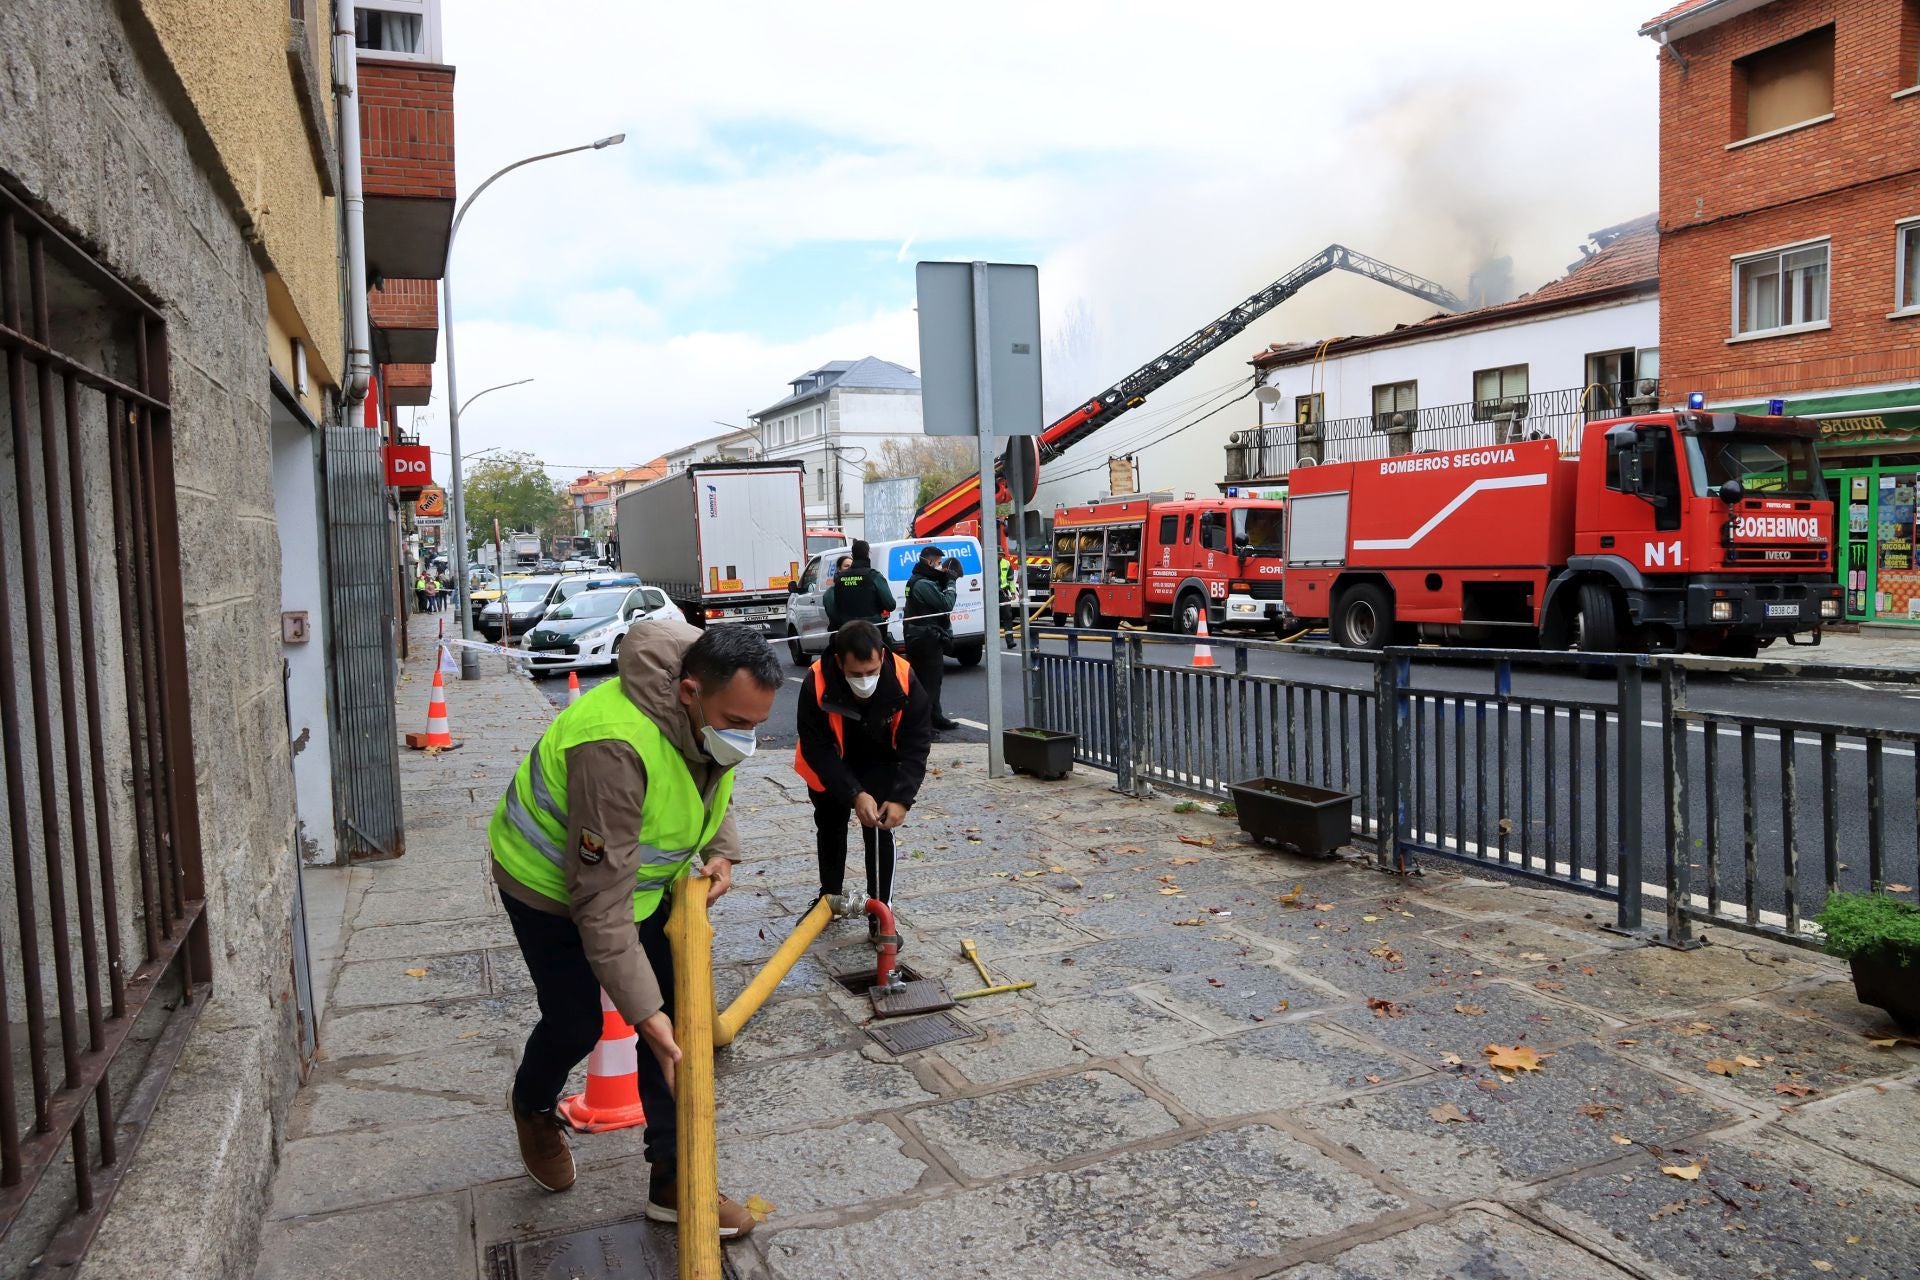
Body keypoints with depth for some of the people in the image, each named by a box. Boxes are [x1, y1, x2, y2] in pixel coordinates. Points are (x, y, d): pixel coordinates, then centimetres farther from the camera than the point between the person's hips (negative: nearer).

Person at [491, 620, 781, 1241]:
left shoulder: (714, 714, -16)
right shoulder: (616, 747, -43)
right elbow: (601, 902, -39)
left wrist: (721, 850, -7)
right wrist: (645, 1015, -37)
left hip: (644, 876, 7)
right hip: (552, 884, -6)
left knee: (676, 1017, 1)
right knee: (575, 1025, 7)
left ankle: (672, 1180, 14)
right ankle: (532, 1107, 43)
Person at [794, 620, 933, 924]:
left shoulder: (904, 681, -33)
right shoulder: (816, 685, -36)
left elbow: (916, 745, -24)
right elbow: (817, 750, -29)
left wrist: (902, 798, -33)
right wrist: (854, 795, -39)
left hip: (879, 765, -1)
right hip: (830, 767, 1)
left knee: (879, 829, -11)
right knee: (829, 827, 17)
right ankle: (829, 898, 39)